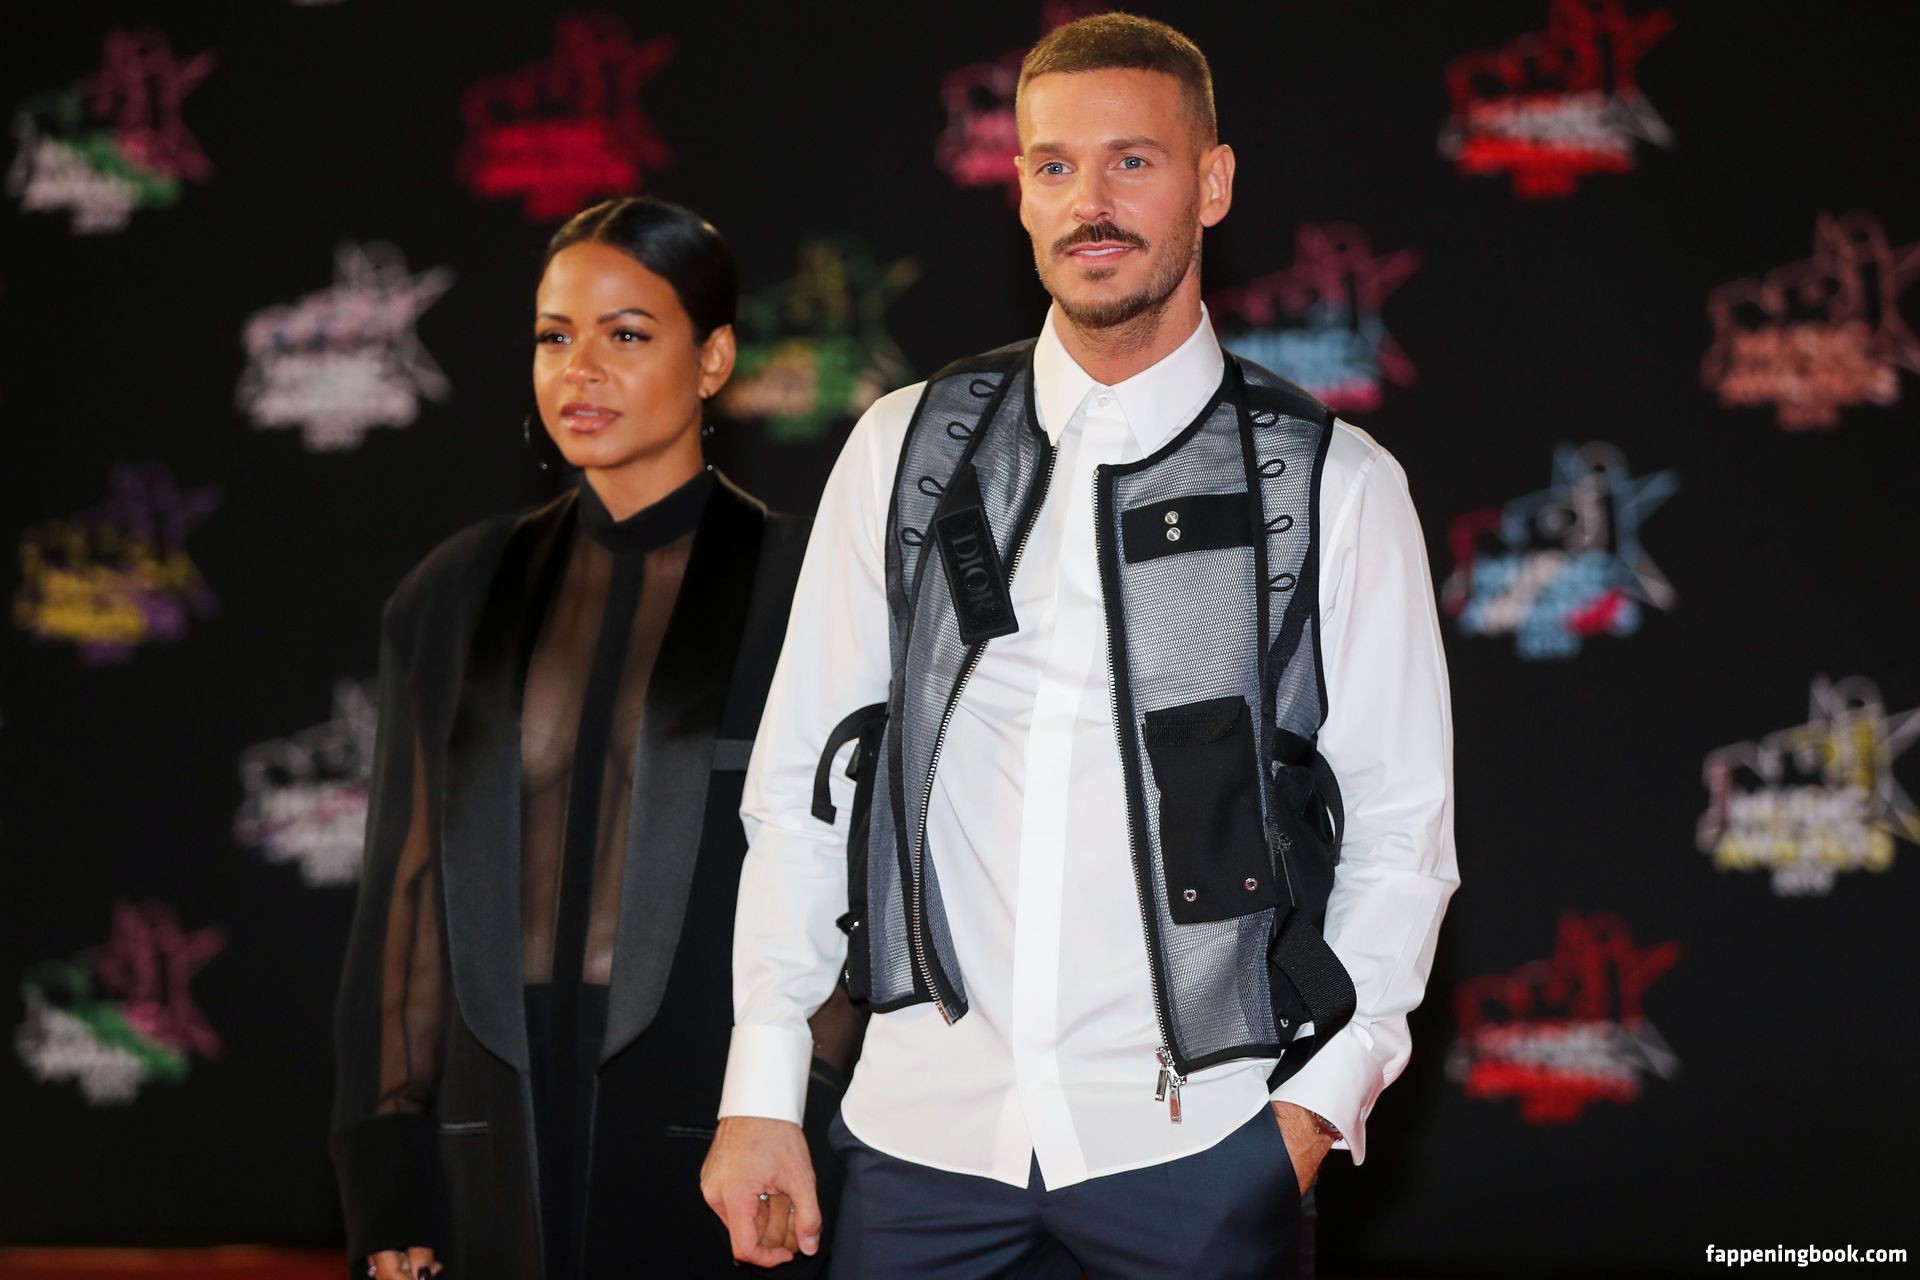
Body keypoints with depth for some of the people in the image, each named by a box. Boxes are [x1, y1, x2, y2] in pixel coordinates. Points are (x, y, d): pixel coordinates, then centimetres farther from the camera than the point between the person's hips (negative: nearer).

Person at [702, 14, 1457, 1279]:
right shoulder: (906, 449, 8)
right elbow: (800, 783, 7)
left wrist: (1318, 1103, -8)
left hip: (1195, 1138, -2)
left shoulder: (1336, 484, 3)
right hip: (922, 1127, 2)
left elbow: (1401, 832, 3)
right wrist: (762, 1092, 1)